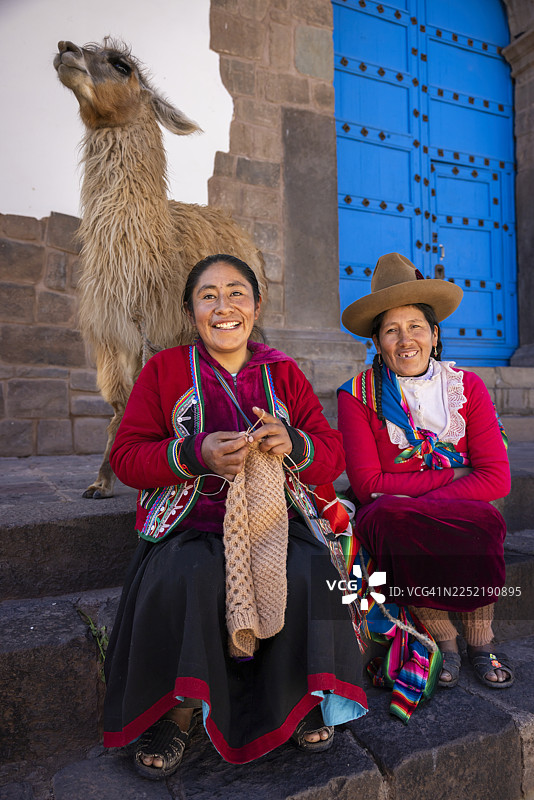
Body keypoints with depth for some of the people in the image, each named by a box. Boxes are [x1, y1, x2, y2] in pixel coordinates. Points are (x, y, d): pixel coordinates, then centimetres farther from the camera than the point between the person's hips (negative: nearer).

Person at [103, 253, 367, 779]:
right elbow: (125, 457, 0)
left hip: (272, 519, 2)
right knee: (184, 581, -30)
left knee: (308, 576, -25)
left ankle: (298, 700, 3)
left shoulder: (285, 375, 11)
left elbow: (334, 456, 9)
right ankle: (176, 711, -3)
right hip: (189, 525, -1)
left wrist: (293, 444, -15)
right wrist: (196, 454, -18)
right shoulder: (164, 370, 6)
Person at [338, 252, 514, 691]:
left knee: (485, 523, -30)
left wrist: (414, 500, -19)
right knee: (390, 518, -33)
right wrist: (453, 476, -12)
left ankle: (480, 638, -6)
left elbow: (496, 478, -7)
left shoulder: (467, 387, 1)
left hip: (462, 515, 2)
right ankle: (442, 636, -10)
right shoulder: (358, 395, -5)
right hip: (388, 516, -1)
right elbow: (368, 484, -12)